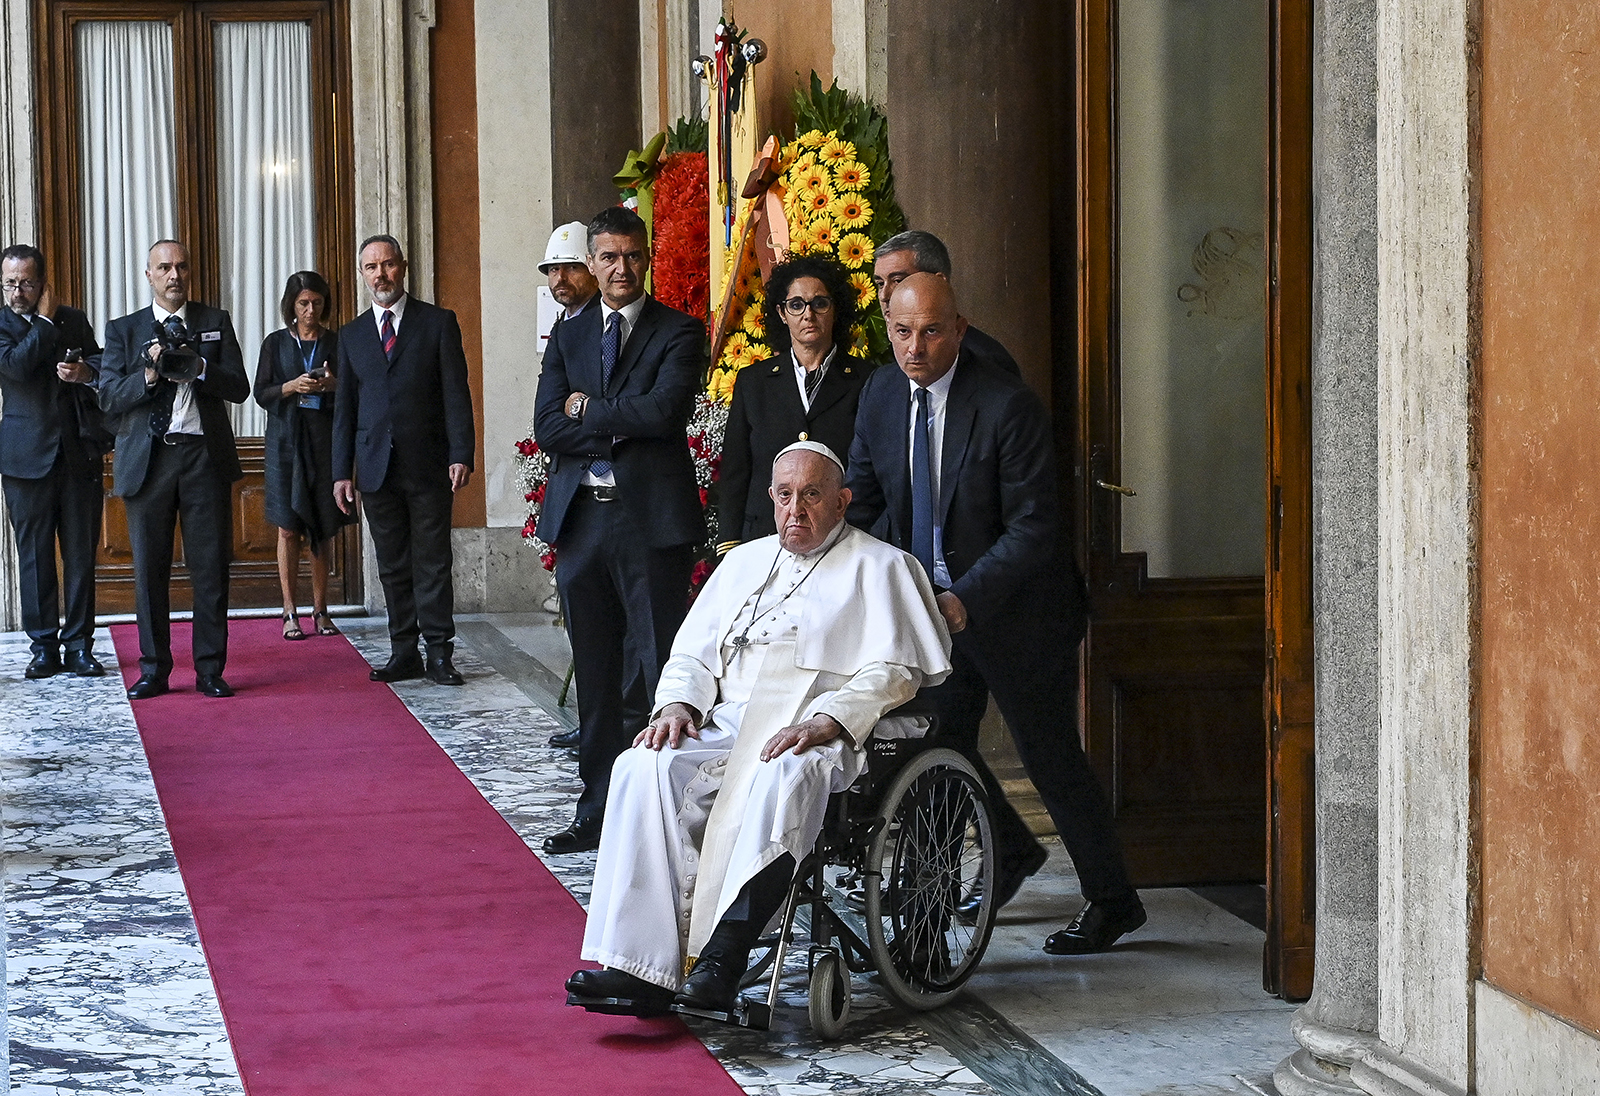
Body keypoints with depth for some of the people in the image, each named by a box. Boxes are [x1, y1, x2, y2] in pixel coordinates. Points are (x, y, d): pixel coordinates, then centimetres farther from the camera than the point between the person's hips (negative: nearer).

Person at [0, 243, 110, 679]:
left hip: (80, 454, 2)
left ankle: (79, 646, 10)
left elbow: (104, 365, 12)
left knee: (82, 554, 3)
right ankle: (44, 648, 10)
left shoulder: (74, 320, 12)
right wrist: (45, 321, -6)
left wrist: (86, 372, -10)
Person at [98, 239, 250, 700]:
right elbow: (108, 397, 1)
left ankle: (210, 670, 5)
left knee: (211, 568, -1)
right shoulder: (123, 330, 10)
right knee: (150, 570, 2)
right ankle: (154, 669, 10)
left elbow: (238, 388, 2)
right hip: (147, 460, 0)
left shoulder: (216, 322, 11)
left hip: (205, 456, 0)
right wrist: (149, 375, -15)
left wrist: (196, 365, -13)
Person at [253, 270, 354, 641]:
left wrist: (334, 385, -14)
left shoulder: (337, 343, 9)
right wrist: (292, 387, -16)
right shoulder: (276, 343, 7)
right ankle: (290, 612, -1)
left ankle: (320, 610, 8)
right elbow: (261, 394, 2)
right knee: (288, 527, -4)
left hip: (326, 441, 1)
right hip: (287, 441, -1)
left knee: (323, 527, 2)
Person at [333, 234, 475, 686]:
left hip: (427, 464, -3)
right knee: (392, 565, 6)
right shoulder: (352, 334, 13)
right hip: (375, 467, 3)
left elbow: (456, 394, -2)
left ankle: (439, 652, 2)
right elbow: (344, 407, 13)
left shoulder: (438, 323, 3)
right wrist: (342, 471, 6)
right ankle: (404, 653, 11)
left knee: (432, 562, -2)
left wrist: (461, 455, -11)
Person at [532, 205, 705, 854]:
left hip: (652, 522, -5)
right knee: (596, 678, 11)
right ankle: (599, 813, 18)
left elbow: (664, 409, -16)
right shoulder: (568, 337, 14)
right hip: (580, 520, 5)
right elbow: (547, 429, 2)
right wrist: (623, 427, -9)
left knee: (655, 674, -5)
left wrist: (588, 409, -5)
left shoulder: (678, 333, 1)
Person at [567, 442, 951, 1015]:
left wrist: (824, 722, -19)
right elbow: (693, 653, 23)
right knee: (644, 767, -25)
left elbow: (893, 671, -3)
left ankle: (723, 956, -45)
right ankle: (644, 968, -34)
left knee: (781, 776, -40)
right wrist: (678, 705, 0)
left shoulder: (880, 568, 9)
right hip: (728, 724, 5)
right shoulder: (744, 562, 26)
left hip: (828, 734, -5)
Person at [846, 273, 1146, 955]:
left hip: (1015, 605, -6)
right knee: (936, 737, 12)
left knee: (1048, 752, 0)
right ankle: (1012, 853, 39)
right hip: (934, 599, 6)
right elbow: (860, 498, 8)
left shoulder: (1008, 405, -22)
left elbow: (1032, 529, -23)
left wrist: (966, 599, -33)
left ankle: (1113, 901, 18)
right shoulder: (882, 394, -2)